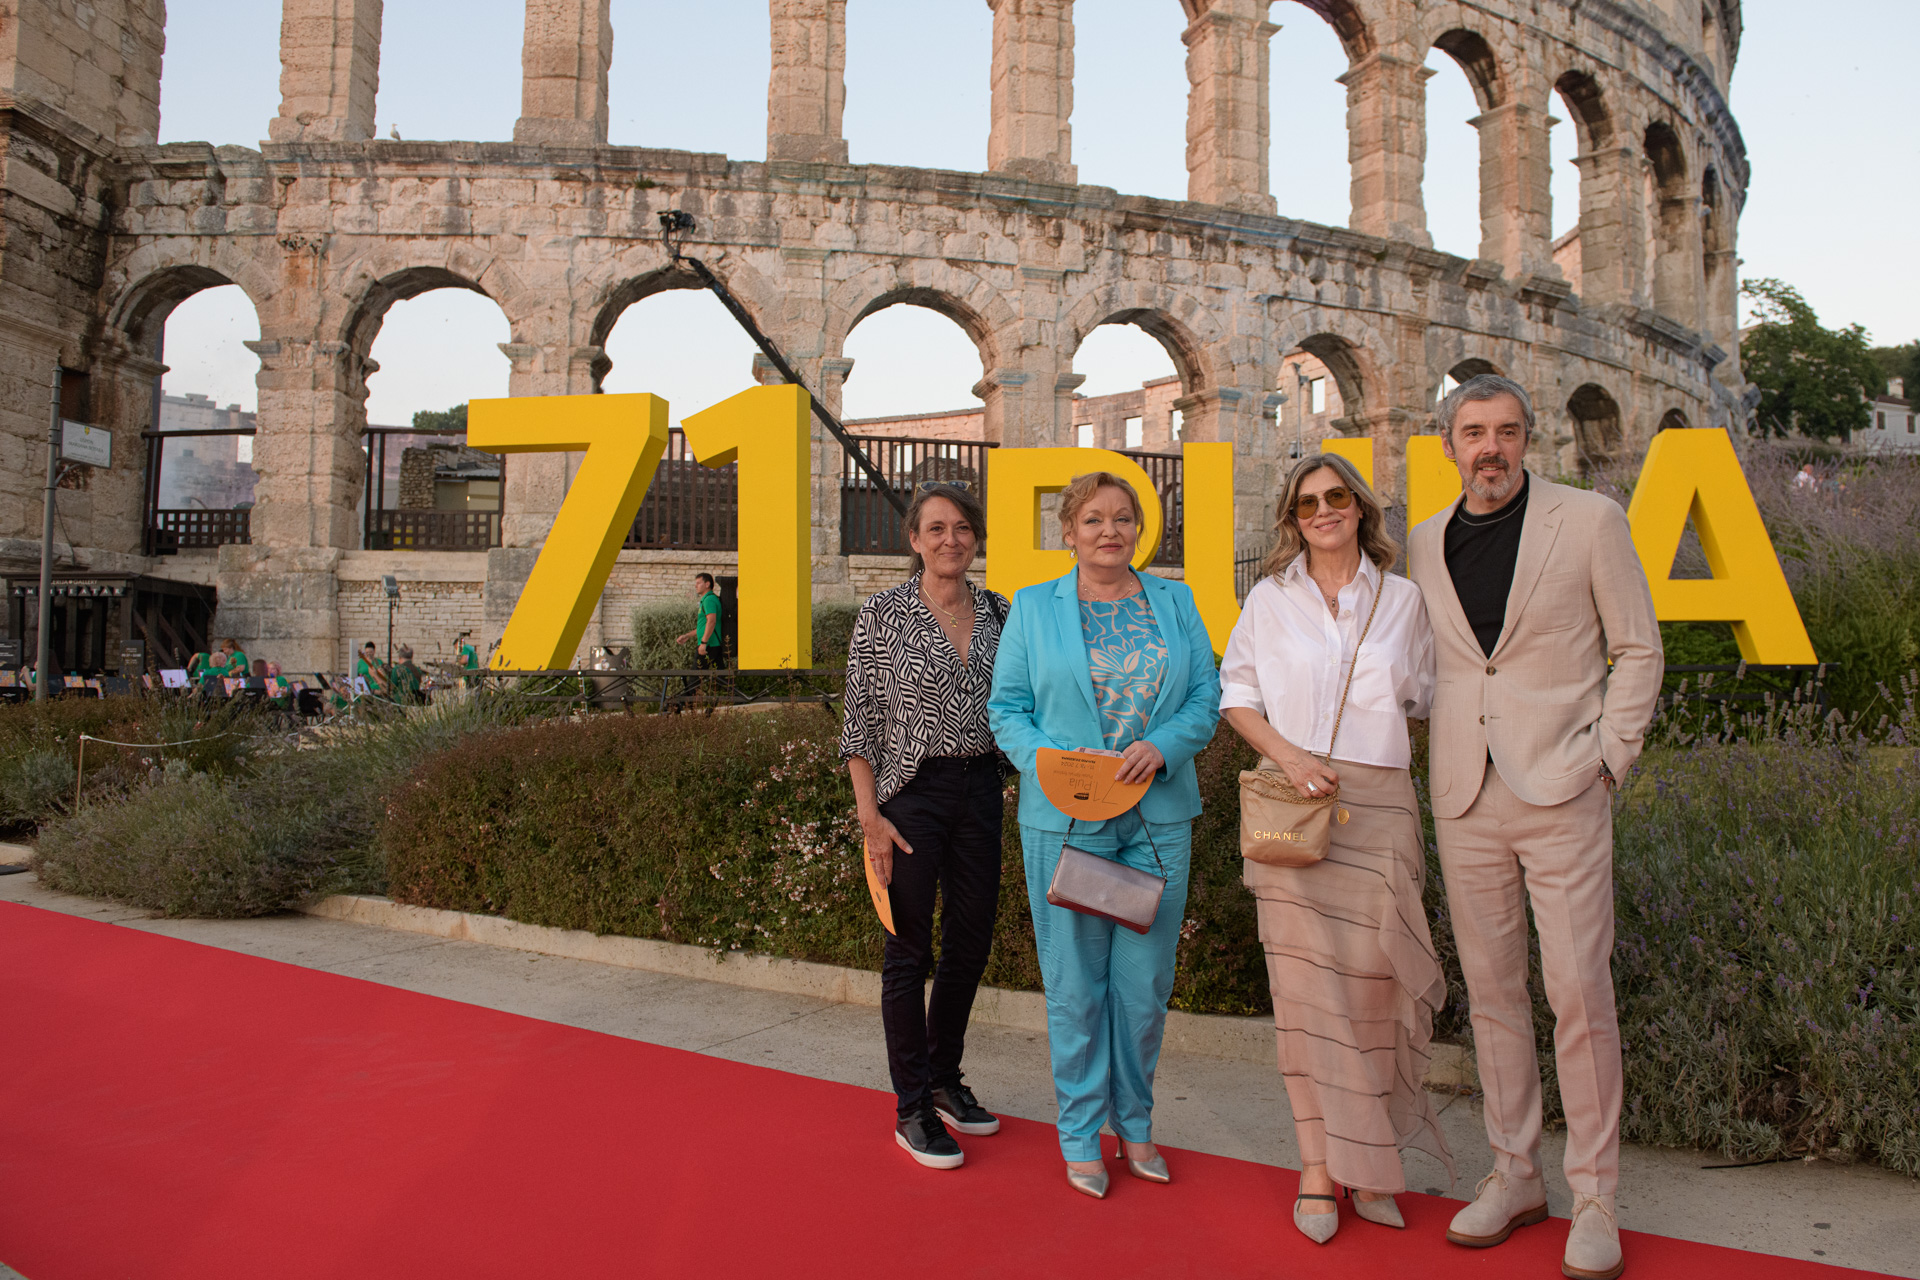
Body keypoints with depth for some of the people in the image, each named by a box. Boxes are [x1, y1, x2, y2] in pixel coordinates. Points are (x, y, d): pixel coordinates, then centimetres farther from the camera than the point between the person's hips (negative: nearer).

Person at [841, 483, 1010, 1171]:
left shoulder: (999, 613, 7)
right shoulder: (883, 613, -6)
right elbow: (860, 718, -7)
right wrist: (869, 815, -13)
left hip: (980, 788, 5)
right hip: (911, 791, -5)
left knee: (971, 941, 13)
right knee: (910, 951, 3)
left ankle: (944, 1080, 34)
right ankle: (912, 1109, 17)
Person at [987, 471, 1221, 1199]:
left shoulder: (1176, 603, 10)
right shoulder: (1033, 608, 4)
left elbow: (1206, 698, 6)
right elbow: (1006, 708, 2)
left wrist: (1162, 745, -13)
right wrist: (1048, 763, -15)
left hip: (1158, 817, 2)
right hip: (1065, 819, -2)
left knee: (1145, 980, 9)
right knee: (1075, 983, 3)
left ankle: (1134, 1123, 28)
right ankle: (1081, 1135, 20)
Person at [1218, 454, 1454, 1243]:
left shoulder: (1402, 600, 11)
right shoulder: (1270, 598, 8)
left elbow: (1423, 701, 18)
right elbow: (1236, 694, 7)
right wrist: (1287, 755, -6)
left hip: (1378, 806, 1)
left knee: (1373, 977, 0)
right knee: (1304, 979, -1)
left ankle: (1369, 1157, 16)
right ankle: (1319, 1165, 8)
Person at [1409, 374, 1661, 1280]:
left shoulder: (1590, 521, -1)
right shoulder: (1427, 543, 10)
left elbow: (1638, 648, 2)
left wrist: (1608, 755, -6)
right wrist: (1443, 759, 9)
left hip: (1560, 793, -4)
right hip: (1465, 799, 4)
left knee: (1578, 992, -3)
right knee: (1491, 989, 10)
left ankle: (1594, 1196, 12)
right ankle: (1514, 1173, 24)